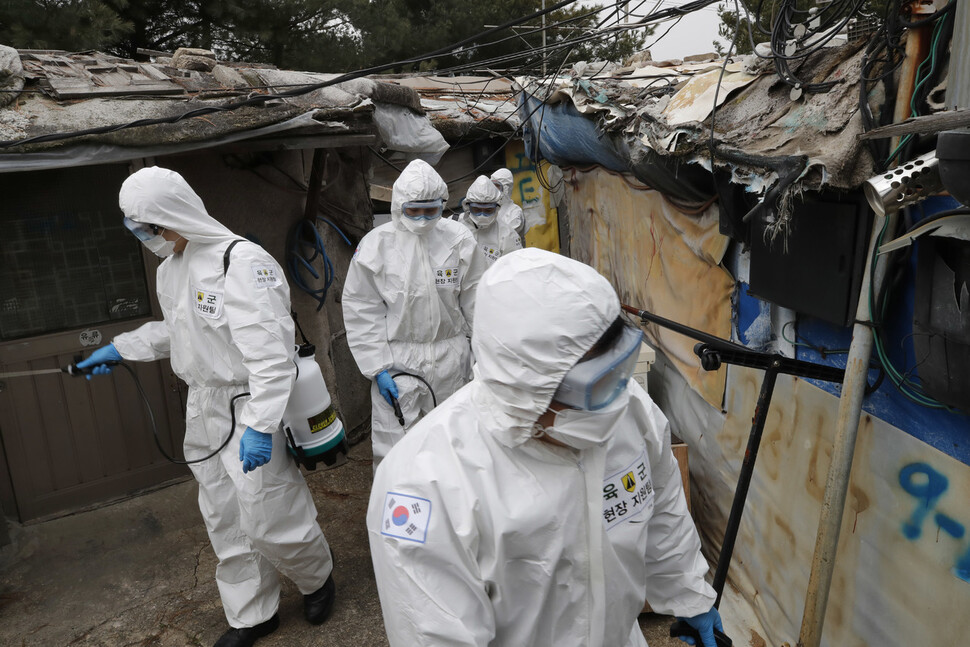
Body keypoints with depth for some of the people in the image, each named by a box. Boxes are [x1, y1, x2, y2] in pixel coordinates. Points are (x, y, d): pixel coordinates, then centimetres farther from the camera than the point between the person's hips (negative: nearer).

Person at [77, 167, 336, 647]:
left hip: (251, 409, -9)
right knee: (225, 520, 18)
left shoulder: (241, 262, -21)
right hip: (205, 409, 9)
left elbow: (269, 353, -27)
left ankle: (316, 578, 32)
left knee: (270, 520, 0)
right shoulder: (170, 268, 10)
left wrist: (259, 425, -30)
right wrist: (120, 349, 20)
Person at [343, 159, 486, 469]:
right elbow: (362, 311, -4)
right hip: (397, 358, -2)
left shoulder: (459, 239, -1)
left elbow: (475, 301, 4)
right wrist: (377, 368, -8)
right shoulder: (375, 244, -6)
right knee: (394, 449, 0)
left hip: (450, 357, 2)